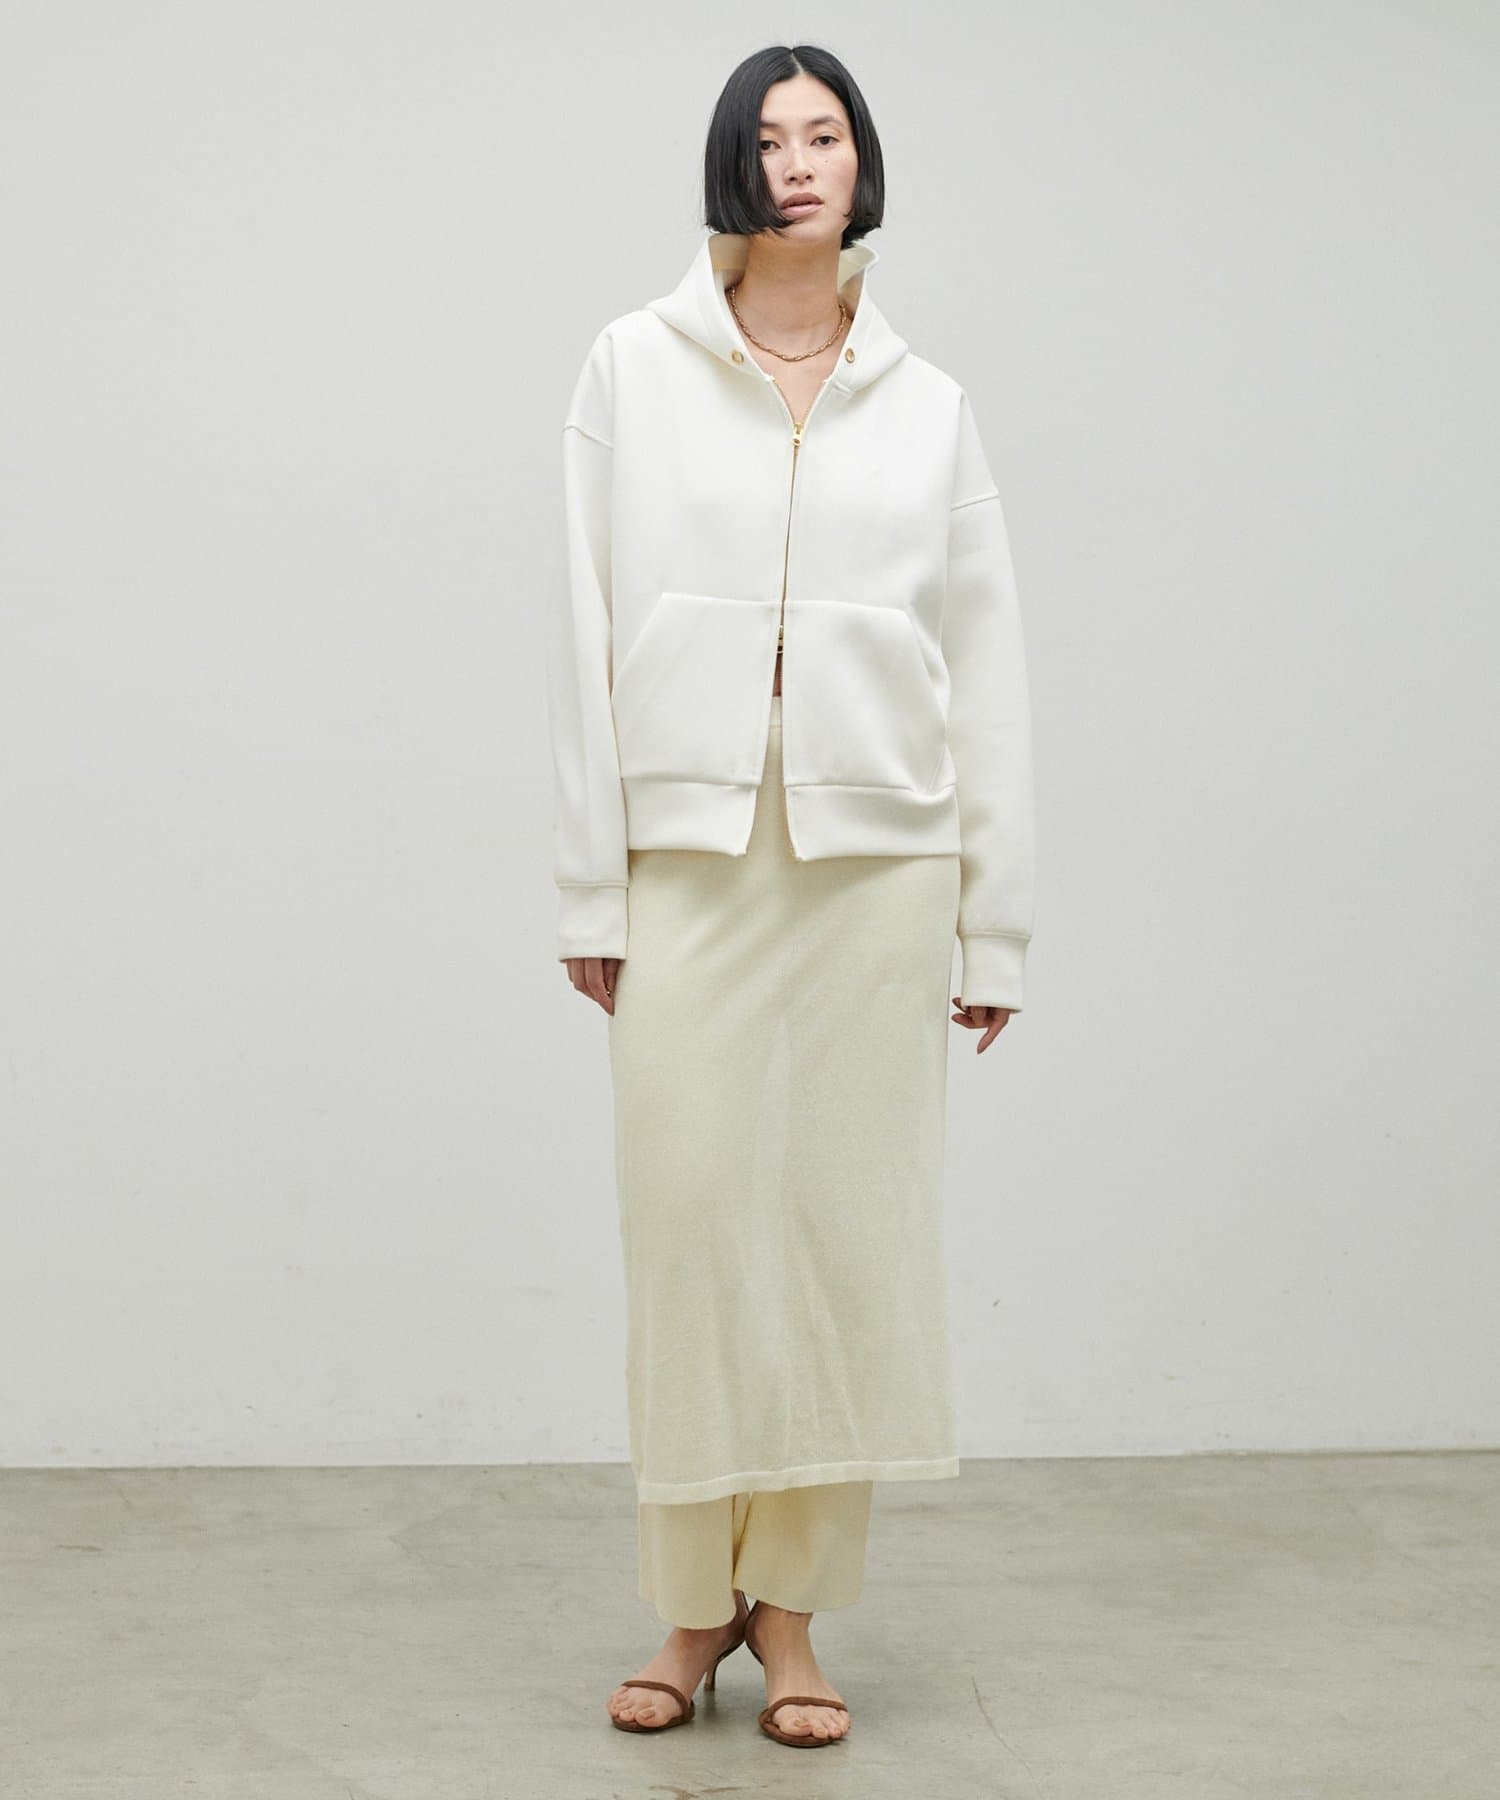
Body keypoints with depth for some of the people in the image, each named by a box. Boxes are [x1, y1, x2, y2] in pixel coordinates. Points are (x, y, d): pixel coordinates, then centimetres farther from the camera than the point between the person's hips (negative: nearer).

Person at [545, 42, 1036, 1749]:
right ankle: (696, 1603, 12)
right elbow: (588, 631, 4)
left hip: (874, 853, 1)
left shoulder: (926, 403, 10)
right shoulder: (635, 367, 7)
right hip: (690, 848, -1)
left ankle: (793, 1606, 12)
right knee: (690, 1214, -1)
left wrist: (994, 919, 4)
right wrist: (591, 885, -2)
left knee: (848, 1217, 1)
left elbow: (987, 662, 9)